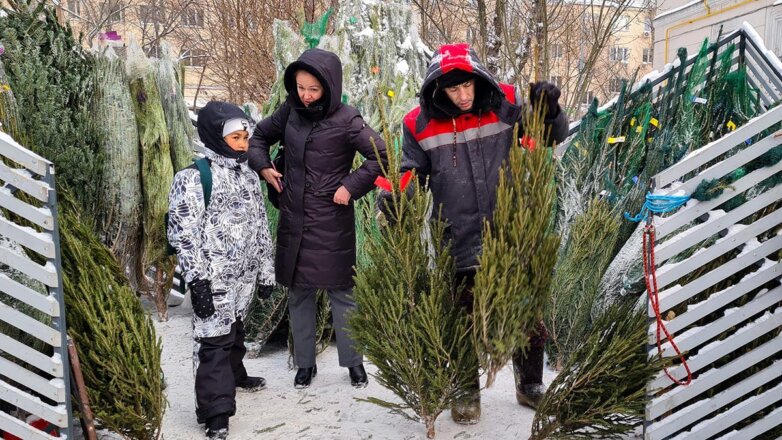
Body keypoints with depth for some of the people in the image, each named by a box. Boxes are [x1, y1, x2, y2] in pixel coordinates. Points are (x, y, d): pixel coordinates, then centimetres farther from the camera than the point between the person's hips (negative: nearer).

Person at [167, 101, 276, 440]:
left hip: (245, 273, 7)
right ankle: (216, 413, 1)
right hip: (214, 277, -7)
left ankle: (234, 376, 44)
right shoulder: (194, 178, -12)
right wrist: (197, 279, -19)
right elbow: (183, 232, -15)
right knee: (214, 339, -5)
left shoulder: (249, 176, 11)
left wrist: (266, 269, 16)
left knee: (235, 329, 22)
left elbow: (261, 226, 16)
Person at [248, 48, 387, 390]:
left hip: (332, 223, -4)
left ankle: (353, 361, 20)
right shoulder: (290, 111, 2)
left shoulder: (345, 120, -12)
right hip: (293, 220, 5)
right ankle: (304, 363, 26)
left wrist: (352, 186, -14)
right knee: (299, 292, 12)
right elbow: (260, 136, 19)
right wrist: (263, 166, 4)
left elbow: (380, 155, -11)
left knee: (341, 291, 4)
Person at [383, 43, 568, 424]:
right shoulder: (420, 124, -6)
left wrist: (549, 110, -18)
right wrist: (393, 198, -16)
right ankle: (467, 393, 30)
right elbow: (413, 175, 3)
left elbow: (553, 135, 2)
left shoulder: (505, 104, -6)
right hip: (461, 243, -1)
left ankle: (530, 385, 36)